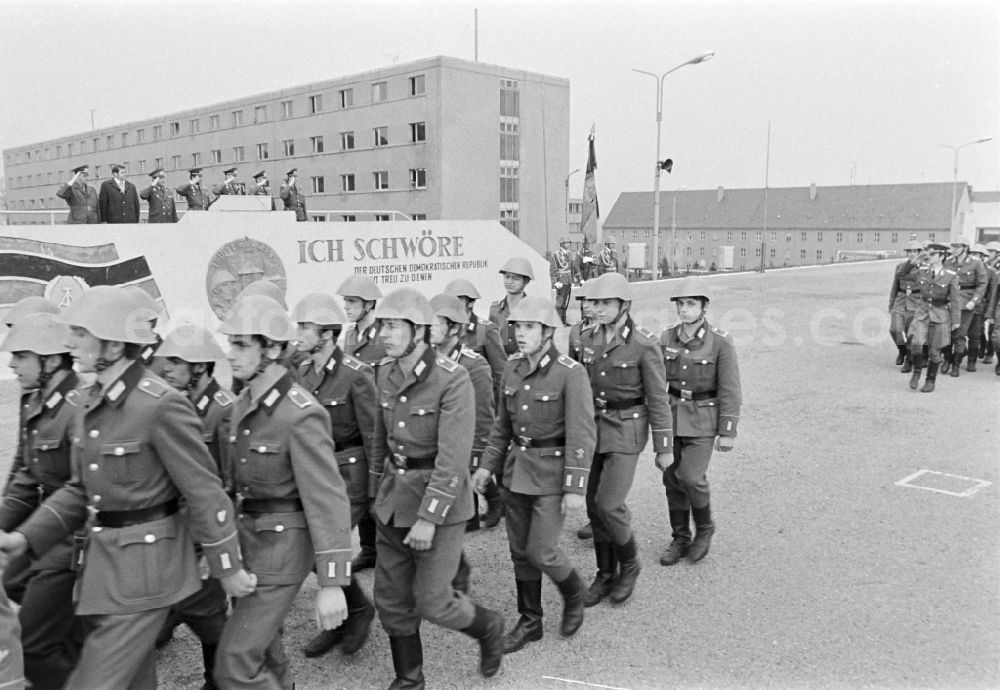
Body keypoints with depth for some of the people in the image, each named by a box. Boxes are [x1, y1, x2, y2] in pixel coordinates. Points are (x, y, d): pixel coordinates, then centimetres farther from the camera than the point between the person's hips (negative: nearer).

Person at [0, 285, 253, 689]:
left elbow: (204, 492, -16)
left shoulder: (160, 405, -20)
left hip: (145, 568, -8)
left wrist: (228, 568, -10)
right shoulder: (92, 405, 6)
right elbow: (81, 489, 14)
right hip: (103, 564, 8)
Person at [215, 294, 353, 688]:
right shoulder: (245, 404, 5)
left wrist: (331, 584, -24)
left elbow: (328, 501, -22)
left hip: (283, 545, -8)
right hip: (249, 537, 8)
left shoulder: (300, 414, -21)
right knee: (261, 647, 21)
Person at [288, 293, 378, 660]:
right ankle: (340, 621, 31)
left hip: (349, 474, -7)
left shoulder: (356, 375, -16)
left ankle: (358, 609, 13)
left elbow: (374, 435, -14)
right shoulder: (301, 372, 5)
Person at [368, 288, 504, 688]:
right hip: (394, 497, 6)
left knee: (432, 602, 1)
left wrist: (429, 517, -23)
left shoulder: (452, 379, -20)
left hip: (441, 496, -6)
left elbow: (453, 457, -23)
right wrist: (376, 492, 18)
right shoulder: (386, 372, 1)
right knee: (391, 598, 11)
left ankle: (488, 628, 31)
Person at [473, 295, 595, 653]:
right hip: (516, 470, 6)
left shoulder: (570, 373, -16)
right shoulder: (513, 367, 3)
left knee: (540, 551, -3)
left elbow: (582, 435, -17)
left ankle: (573, 594, 28)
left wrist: (576, 488, -19)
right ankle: (529, 622, 28)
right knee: (520, 550, 12)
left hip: (552, 473, -6)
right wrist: (488, 464, 11)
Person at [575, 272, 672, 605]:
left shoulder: (644, 344, -15)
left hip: (627, 430, -5)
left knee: (608, 504, -11)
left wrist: (664, 448, -7)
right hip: (592, 427, 6)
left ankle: (629, 563, 17)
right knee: (594, 505, 8)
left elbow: (658, 399, -10)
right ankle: (606, 575, 25)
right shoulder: (587, 339, 1)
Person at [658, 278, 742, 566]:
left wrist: (728, 432, -12)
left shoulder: (720, 342, -13)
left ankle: (704, 528, 16)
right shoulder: (667, 339, -1)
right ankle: (680, 540, 21)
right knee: (672, 478, 6)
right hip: (673, 415, 4)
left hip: (704, 418, -4)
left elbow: (730, 390, -11)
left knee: (690, 477, -12)